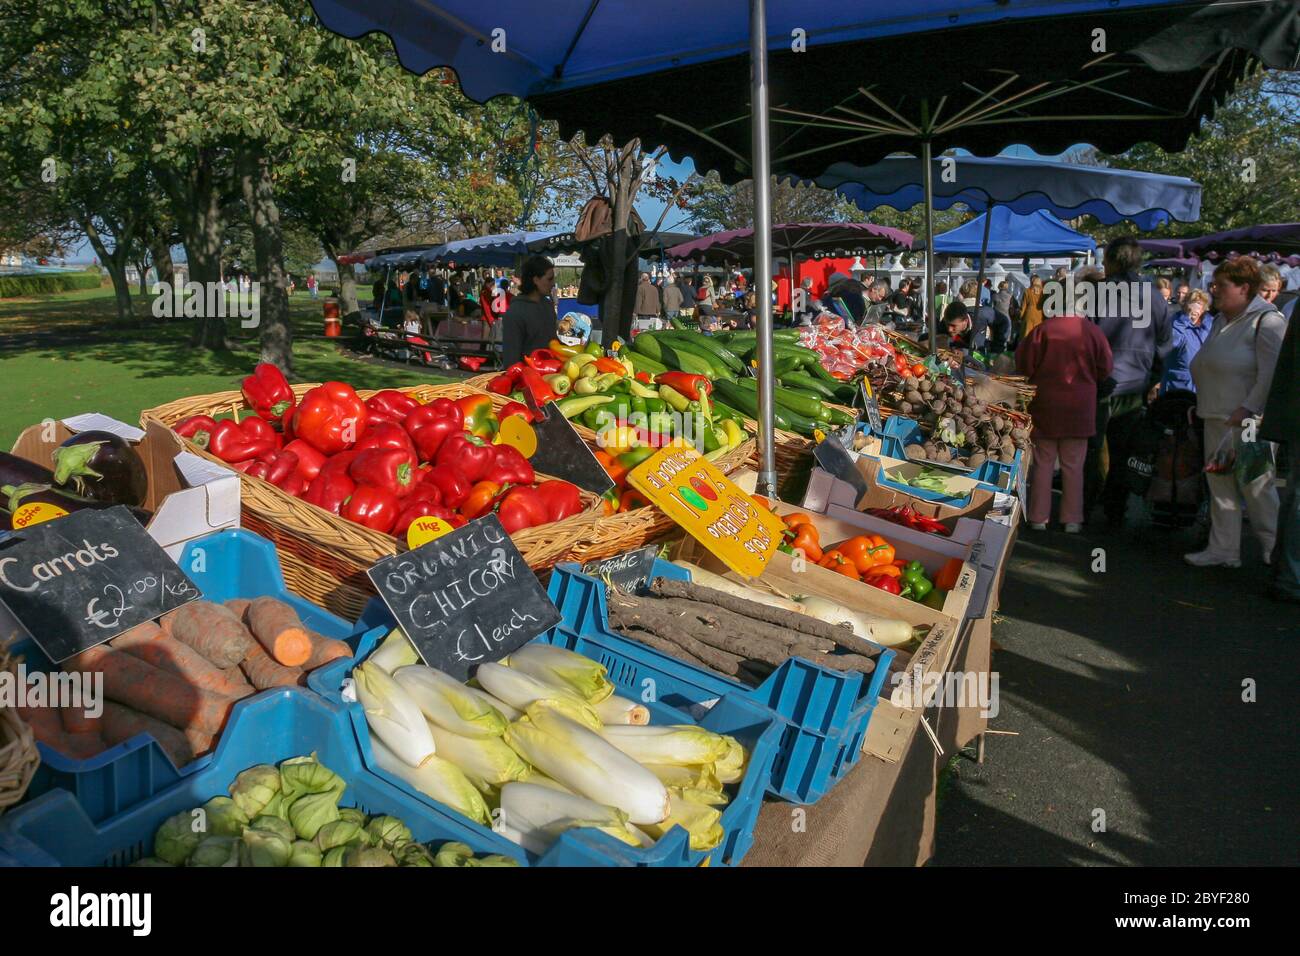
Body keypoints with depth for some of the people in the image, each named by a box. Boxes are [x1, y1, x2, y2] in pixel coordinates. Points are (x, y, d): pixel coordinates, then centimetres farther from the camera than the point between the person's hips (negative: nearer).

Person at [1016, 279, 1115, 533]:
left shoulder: (1042, 330, -12)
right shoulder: (1092, 331, -7)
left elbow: (1024, 365, -5)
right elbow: (1105, 368, 2)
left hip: (1046, 405, -1)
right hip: (1080, 407, 1)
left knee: (1043, 464, 9)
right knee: (1074, 465, 9)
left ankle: (1039, 517, 12)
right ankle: (1072, 519, 13)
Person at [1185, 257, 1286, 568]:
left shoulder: (1266, 321, -11)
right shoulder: (1221, 320, 16)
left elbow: (1272, 375, -18)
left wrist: (1248, 409, -22)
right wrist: (1200, 403, 16)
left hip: (1247, 422, -8)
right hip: (1216, 419, 8)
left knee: (1256, 485, 0)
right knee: (1219, 484, 9)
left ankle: (1275, 549, 17)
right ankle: (1223, 550, 15)